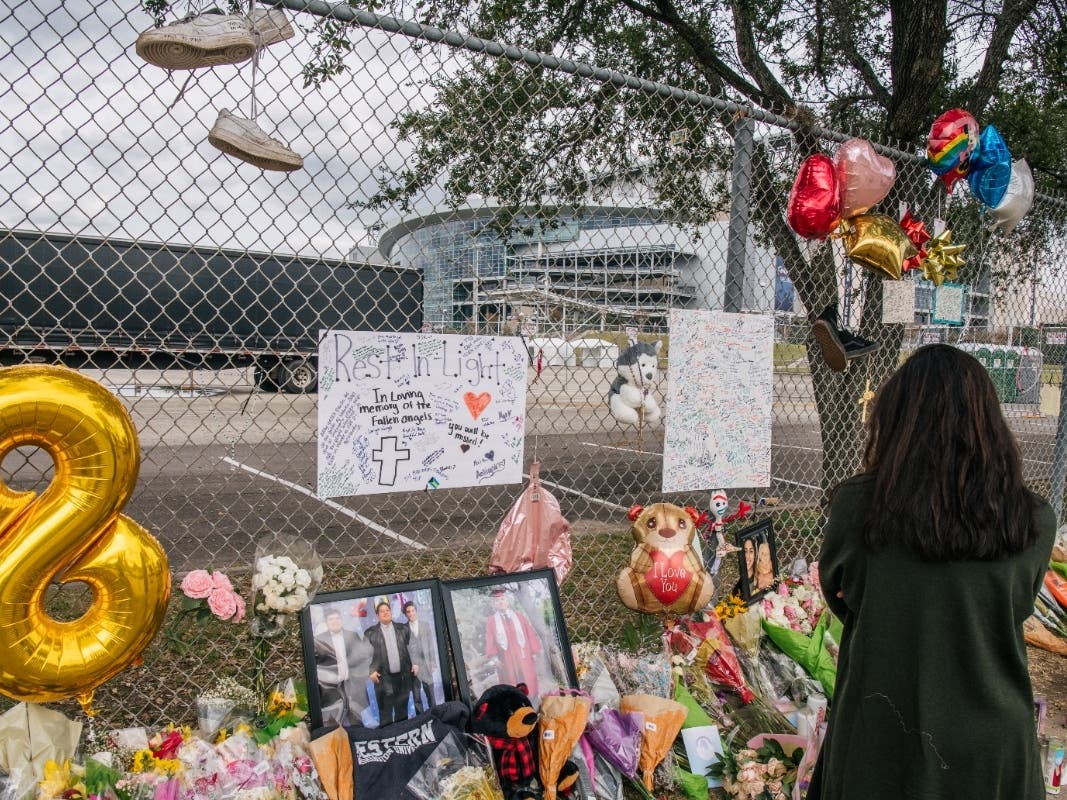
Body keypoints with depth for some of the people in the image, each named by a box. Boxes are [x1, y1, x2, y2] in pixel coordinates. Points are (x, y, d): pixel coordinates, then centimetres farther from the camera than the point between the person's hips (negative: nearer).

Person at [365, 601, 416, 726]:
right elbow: (367, 653, -2)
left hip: (403, 676, 3)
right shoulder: (371, 632, 0)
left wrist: (414, 664, 2)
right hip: (383, 678, -3)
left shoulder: (402, 629, 9)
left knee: (402, 711, 12)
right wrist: (372, 671, -12)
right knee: (385, 713, 2)